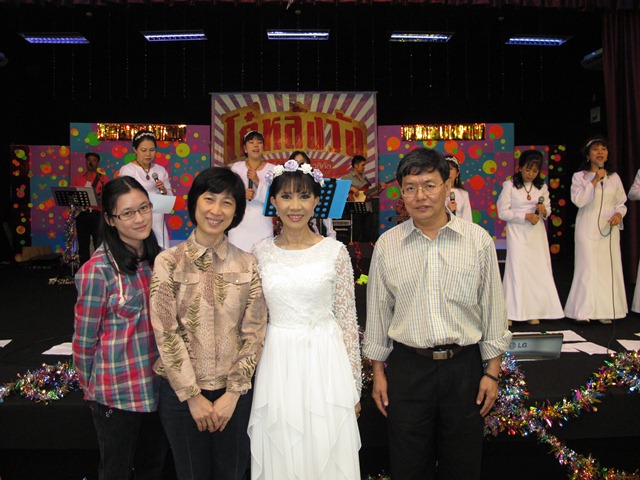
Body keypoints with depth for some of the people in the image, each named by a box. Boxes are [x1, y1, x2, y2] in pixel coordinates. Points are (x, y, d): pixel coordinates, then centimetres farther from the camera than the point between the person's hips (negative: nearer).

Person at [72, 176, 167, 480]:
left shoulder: (158, 258, 1)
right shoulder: (98, 270, -17)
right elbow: (85, 338, -9)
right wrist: (91, 389, 1)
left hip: (156, 385, 5)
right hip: (117, 392, -5)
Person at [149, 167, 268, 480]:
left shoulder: (248, 264, -2)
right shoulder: (169, 262, -6)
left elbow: (254, 333, -2)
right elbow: (165, 333, -8)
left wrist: (232, 393, -7)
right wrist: (193, 395, -9)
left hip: (234, 393, 1)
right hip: (181, 392, -1)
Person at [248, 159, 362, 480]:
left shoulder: (335, 251, -4)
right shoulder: (261, 253, 1)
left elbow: (348, 320, -1)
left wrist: (354, 387, 1)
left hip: (325, 361, -1)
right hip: (277, 364, 2)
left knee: (325, 454, 9)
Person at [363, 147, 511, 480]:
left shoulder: (479, 240, -2)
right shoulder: (387, 245, -1)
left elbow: (493, 309, 2)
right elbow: (377, 312, 5)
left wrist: (492, 372, 2)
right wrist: (378, 374, 7)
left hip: (464, 368, 0)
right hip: (407, 368, 0)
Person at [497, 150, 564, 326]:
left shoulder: (542, 187, 10)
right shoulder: (509, 185, -3)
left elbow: (548, 210, 14)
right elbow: (503, 212, -8)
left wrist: (544, 211, -9)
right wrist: (526, 216, -17)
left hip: (537, 234, 4)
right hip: (518, 234, -4)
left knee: (539, 270, 2)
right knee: (517, 269, -8)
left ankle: (533, 312, 12)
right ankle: (512, 313, -2)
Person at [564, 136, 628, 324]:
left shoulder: (614, 177, 11)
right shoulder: (579, 176, 2)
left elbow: (622, 203, 13)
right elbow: (578, 201, -12)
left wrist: (619, 214, -8)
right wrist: (595, 180, -15)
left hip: (609, 228, 3)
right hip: (587, 228, -3)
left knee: (609, 267, 2)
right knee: (587, 267, -4)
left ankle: (605, 311, 10)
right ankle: (584, 311, 1)